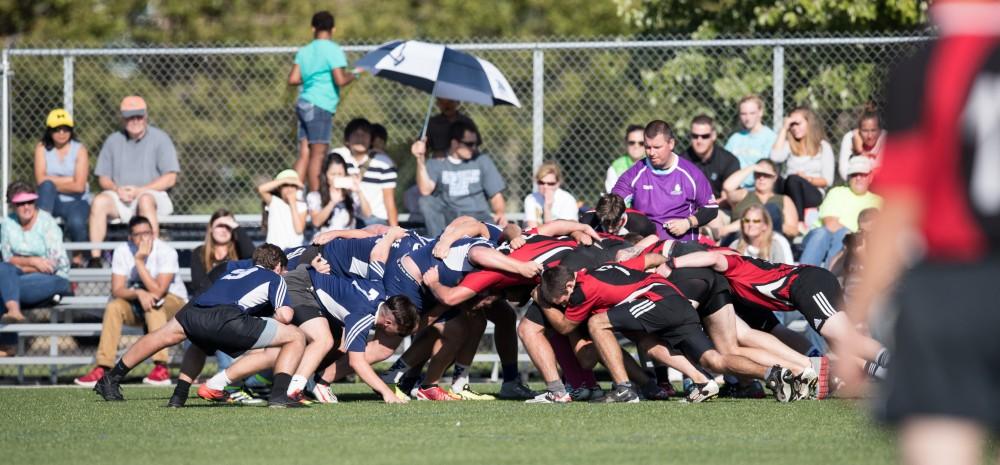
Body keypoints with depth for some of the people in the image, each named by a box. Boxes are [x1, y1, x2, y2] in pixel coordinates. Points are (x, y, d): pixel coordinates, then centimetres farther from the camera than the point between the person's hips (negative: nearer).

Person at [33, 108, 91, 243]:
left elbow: (79, 186, -10)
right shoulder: (42, 148, 3)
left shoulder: (79, 150, -1)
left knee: (76, 223, -34)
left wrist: (53, 182, -8)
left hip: (76, 202, -1)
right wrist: (69, 180, -11)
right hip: (53, 202, 1)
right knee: (47, 185, -32)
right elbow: (41, 179, -10)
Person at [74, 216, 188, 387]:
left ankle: (161, 368, -41)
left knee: (154, 303, -36)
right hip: (137, 308, 3)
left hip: (173, 302, -3)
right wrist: (138, 293, -35)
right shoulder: (122, 252, -9)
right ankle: (103, 368, -27)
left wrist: (140, 261, -32)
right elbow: (117, 290, -15)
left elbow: (158, 291, -30)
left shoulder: (166, 252, -21)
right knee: (114, 307, -25)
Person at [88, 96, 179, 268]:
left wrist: (140, 190, -13)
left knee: (145, 200, -37)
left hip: (153, 195, -3)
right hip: (120, 198, 3)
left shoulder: (160, 139, 5)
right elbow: (103, 178, 14)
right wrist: (117, 189, -9)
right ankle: (95, 257, -32)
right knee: (99, 201, -27)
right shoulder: (113, 141, 16)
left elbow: (170, 178, -3)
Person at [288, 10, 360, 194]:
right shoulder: (333, 51, -7)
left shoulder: (304, 51, 13)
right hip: (320, 106, -7)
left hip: (303, 103, 7)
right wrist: (354, 74, 4)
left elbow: (293, 79, 8)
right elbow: (340, 80, -15)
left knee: (304, 154, 7)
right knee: (318, 155, -6)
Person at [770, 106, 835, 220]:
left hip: (813, 194, -2)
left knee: (794, 180, -35)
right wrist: (784, 129, 4)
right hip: (788, 192, 2)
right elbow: (775, 157, -5)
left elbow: (827, 180, 5)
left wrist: (808, 179, -13)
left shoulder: (823, 147, 11)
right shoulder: (789, 145, 18)